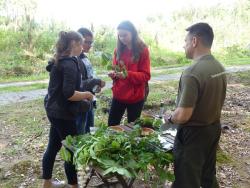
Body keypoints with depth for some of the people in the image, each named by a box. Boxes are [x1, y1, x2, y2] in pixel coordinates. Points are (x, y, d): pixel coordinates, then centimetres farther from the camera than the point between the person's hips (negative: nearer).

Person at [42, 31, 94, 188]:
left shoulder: (59, 61, 11)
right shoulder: (70, 63, -19)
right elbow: (69, 94, -27)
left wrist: (82, 94, 12)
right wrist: (87, 95, -12)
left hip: (55, 110, 10)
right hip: (62, 113, -10)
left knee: (53, 146, 19)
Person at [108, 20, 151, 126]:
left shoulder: (142, 50, -7)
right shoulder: (118, 50, 6)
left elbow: (146, 75, -11)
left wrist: (128, 74, -26)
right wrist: (113, 74, -10)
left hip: (135, 97, -4)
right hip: (118, 95, 4)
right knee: (111, 126, 7)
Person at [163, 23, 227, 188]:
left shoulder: (192, 73, -27)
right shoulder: (220, 67, 0)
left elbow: (183, 116, -27)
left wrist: (169, 119, -8)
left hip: (194, 133, -8)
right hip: (214, 128, 8)